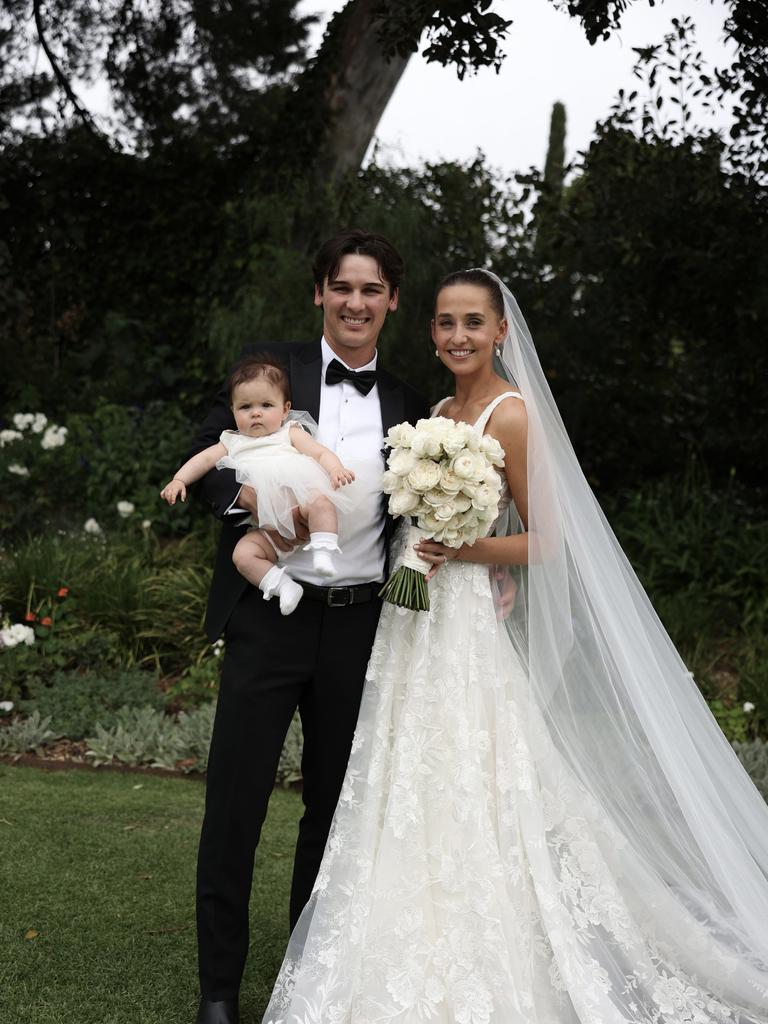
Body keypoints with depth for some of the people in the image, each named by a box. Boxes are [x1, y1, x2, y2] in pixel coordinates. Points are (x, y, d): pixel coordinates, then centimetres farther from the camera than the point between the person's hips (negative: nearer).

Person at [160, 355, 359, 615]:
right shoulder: (233, 443, 27)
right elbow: (204, 459, 20)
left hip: (299, 499, -2)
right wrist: (178, 480, 3)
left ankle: (323, 553, -34)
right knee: (242, 554, -22)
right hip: (266, 526, 3)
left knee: (319, 501, -35)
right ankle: (282, 586, -20)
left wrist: (336, 468, -17)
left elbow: (320, 452, 5)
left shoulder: (290, 434, 17)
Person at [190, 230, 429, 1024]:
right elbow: (209, 458, -1)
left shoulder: (407, 406, 11)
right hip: (269, 617, -3)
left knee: (336, 801, 14)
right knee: (235, 801, -1)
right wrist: (257, 499, -21)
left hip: (361, 625, 3)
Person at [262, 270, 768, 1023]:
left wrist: (459, 551, -22)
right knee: (411, 810, 11)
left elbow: (543, 541, -10)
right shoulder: (439, 412, 15)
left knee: (466, 814, -5)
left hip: (467, 631, -8)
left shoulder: (513, 415, -10)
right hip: (413, 625, 8)